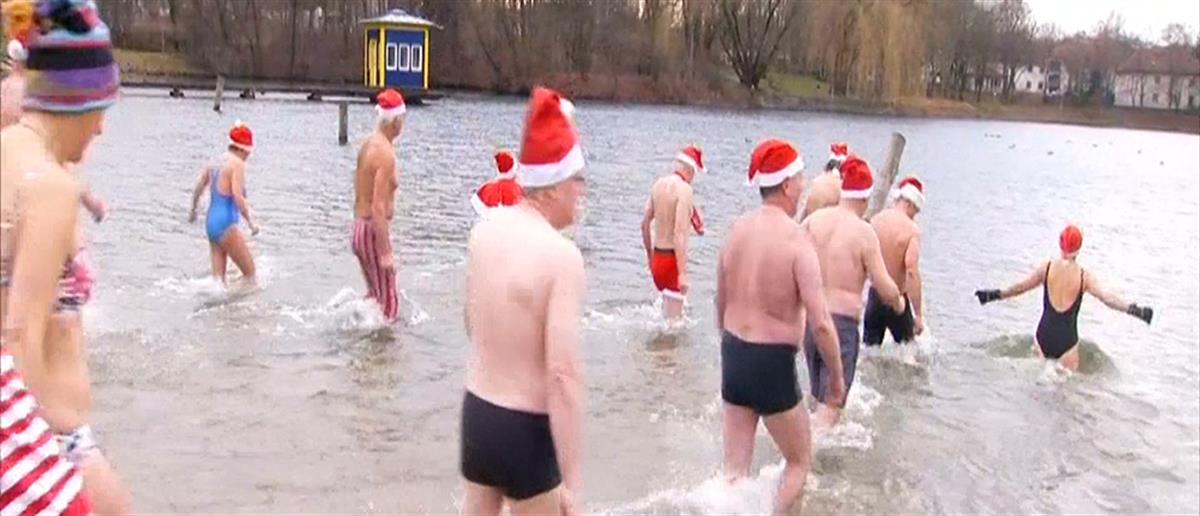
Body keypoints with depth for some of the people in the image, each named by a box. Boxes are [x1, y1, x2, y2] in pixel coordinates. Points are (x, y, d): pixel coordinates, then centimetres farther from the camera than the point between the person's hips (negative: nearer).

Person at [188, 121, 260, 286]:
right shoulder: (237, 164, -11)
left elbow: (197, 189, 19)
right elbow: (238, 196, -21)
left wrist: (193, 211, 35)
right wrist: (251, 222, -15)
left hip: (210, 222, 8)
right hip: (226, 224, -8)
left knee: (218, 278, 9)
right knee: (250, 272, -1)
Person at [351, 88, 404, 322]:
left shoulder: (368, 144, 9)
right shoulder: (386, 153, -19)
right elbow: (379, 208, -24)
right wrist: (385, 253, -22)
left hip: (358, 227, 9)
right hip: (373, 231, -9)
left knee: (375, 294, 22)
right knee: (389, 303, -1)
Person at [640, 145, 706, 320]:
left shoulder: (659, 184, 7)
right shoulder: (684, 189, -16)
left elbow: (645, 224, 15)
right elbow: (679, 234, -24)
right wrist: (683, 273, -25)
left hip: (657, 257, 8)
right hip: (672, 258, -8)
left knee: (669, 311, 23)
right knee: (674, 318, -1)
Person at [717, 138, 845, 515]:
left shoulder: (737, 229, 2)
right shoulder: (797, 241, -17)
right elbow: (820, 324, -20)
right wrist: (837, 379, -7)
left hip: (733, 358, 6)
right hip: (773, 364, -6)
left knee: (735, 469, 15)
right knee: (799, 462, 17)